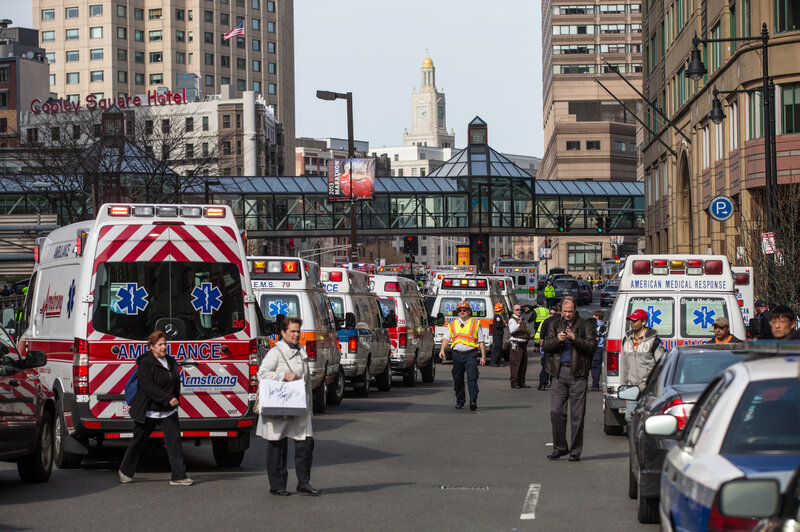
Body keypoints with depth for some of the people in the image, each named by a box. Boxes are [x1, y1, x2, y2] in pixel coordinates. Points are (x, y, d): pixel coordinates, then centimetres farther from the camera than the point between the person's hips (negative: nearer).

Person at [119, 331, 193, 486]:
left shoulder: (171, 362, 10)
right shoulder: (146, 363, -13)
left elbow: (176, 384, 21)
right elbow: (148, 386, -23)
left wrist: (175, 401, 11)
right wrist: (168, 399, -29)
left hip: (168, 412, 5)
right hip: (148, 412, -5)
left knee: (174, 440, -6)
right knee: (139, 441, 9)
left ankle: (179, 476, -7)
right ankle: (125, 471, 28)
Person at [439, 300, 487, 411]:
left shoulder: (475, 324, 9)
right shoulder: (452, 325, 16)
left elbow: (481, 342, 8)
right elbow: (446, 338, 9)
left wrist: (483, 357, 2)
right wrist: (442, 350, -9)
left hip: (470, 355, -3)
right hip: (457, 355, 3)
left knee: (472, 378, -14)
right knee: (457, 379, 8)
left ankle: (473, 401, -18)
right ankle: (459, 401, 21)